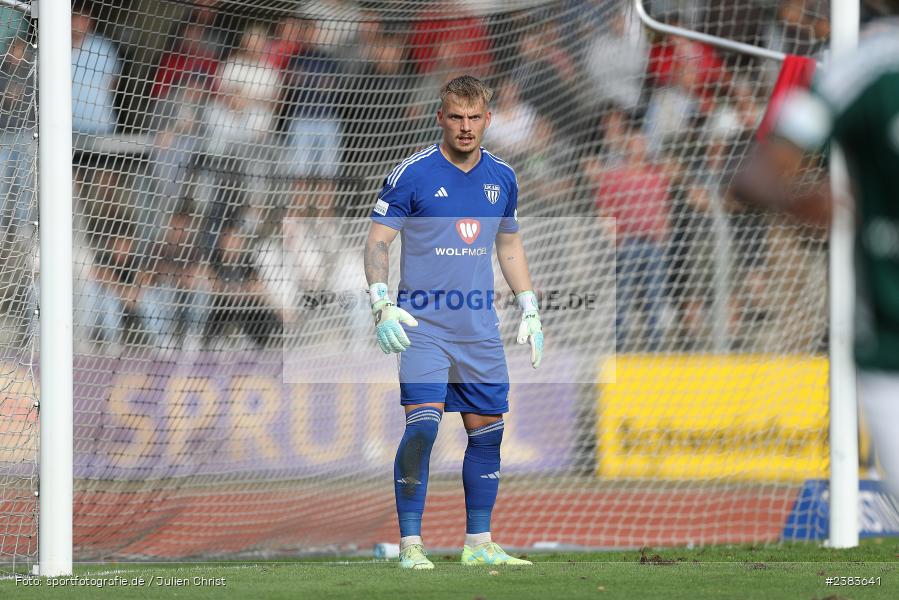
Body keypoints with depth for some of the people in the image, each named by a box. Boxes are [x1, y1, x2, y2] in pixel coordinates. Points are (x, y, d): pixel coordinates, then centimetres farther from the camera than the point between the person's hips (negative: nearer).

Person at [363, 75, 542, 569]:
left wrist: (529, 311, 17)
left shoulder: (501, 178, 9)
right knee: (423, 423, -17)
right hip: (423, 324, -5)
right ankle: (409, 544, -11)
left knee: (487, 431, 7)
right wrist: (382, 305, -18)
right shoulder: (412, 174, -7)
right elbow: (377, 241, -6)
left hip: (480, 329, 5)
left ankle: (478, 543, 17)